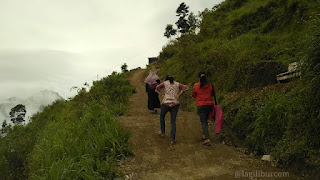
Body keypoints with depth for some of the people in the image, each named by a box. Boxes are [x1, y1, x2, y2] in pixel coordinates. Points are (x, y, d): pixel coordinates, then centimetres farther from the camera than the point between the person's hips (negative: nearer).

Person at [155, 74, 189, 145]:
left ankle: (162, 132, 36)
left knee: (162, 116, 27)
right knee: (173, 122, 7)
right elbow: (185, 87, 1)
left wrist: (163, 95, 0)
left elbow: (158, 87, -8)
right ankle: (172, 139, -2)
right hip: (175, 104, 2)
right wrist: (178, 95, -1)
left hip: (166, 103, -1)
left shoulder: (165, 83, 10)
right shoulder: (177, 84, 16)